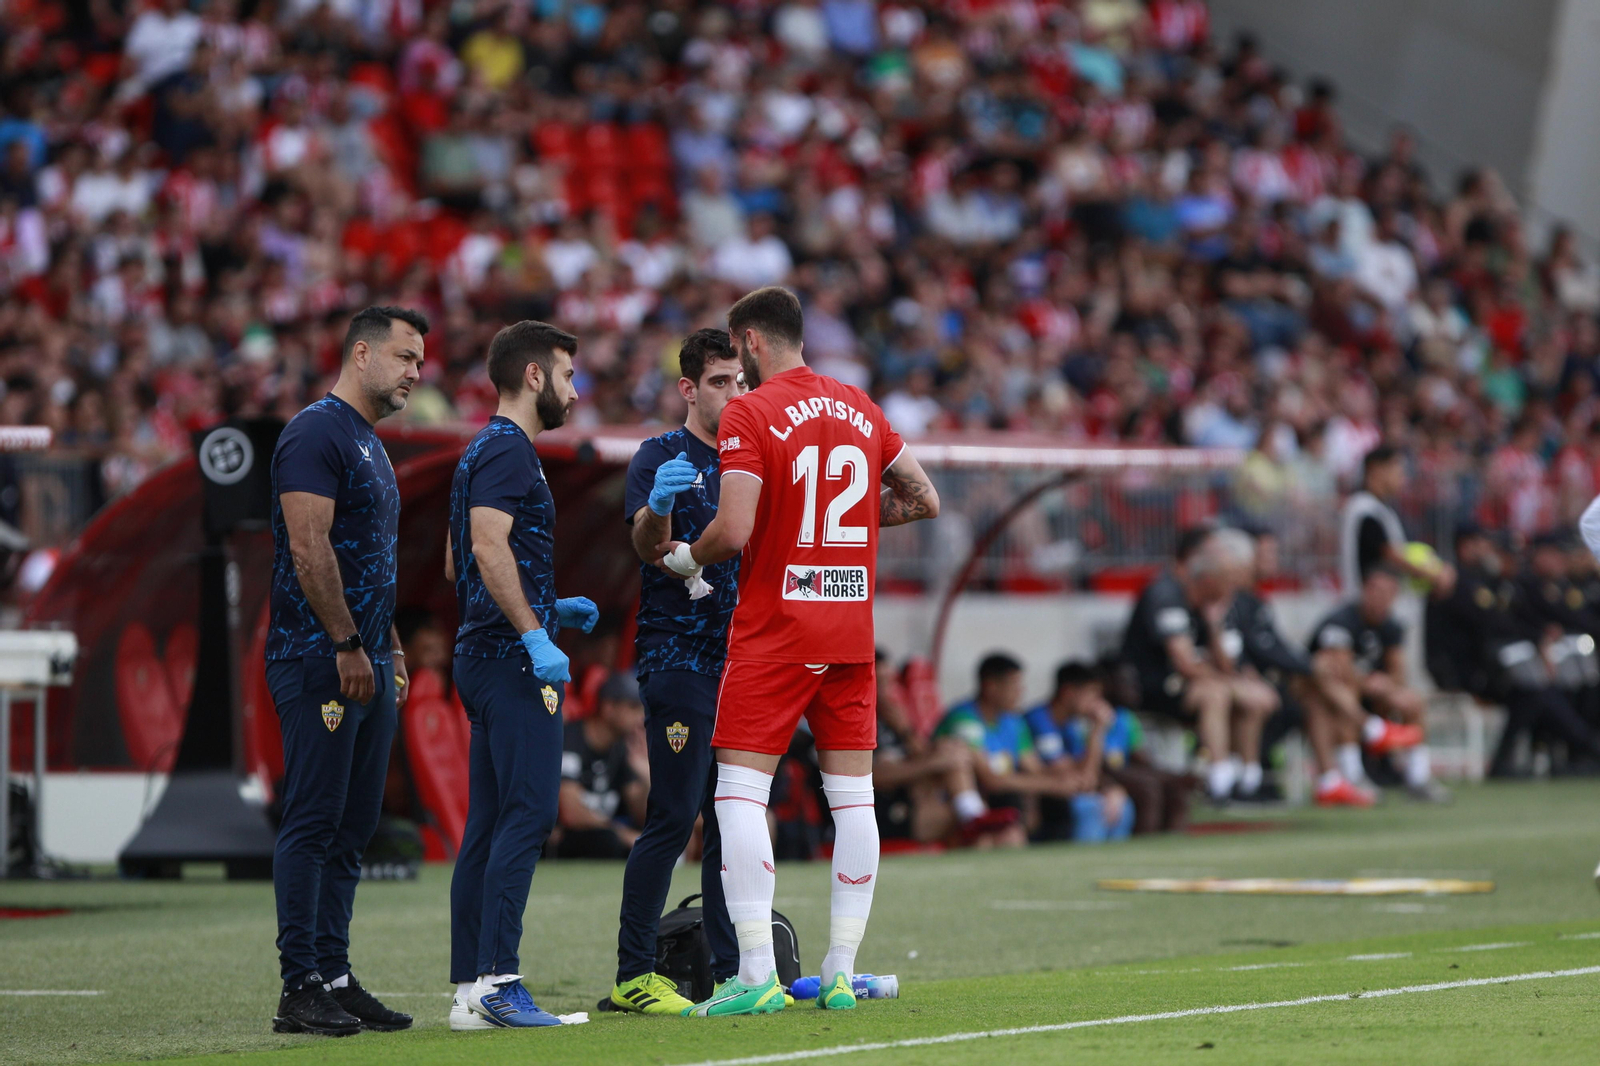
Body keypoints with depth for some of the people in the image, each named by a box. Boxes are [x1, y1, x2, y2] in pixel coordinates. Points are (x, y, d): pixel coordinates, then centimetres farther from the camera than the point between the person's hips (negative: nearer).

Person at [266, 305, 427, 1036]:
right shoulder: (316, 434, -10)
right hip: (320, 662, -10)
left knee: (350, 830, 9)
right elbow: (309, 548, -18)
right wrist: (348, 646, -20)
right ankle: (301, 988, -7)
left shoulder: (370, 447, 20)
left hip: (367, 665, 10)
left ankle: (335, 978, 13)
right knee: (312, 823, -8)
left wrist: (390, 649, 20)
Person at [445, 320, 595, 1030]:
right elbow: (489, 546, -22)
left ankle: (470, 988, 7)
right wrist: (535, 633, -25)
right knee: (528, 813, -14)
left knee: (489, 824, 8)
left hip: (481, 656, 10)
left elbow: (457, 562, 27)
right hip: (511, 659, -10)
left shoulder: (481, 452, 21)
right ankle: (495, 980, -19)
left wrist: (551, 608, 26)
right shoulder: (509, 450, -10)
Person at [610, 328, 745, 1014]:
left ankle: (731, 971, 12)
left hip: (740, 657, 7)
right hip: (677, 657, -7)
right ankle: (632, 975, -7)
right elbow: (650, 547, -17)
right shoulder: (662, 457, -3)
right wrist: (658, 507, -37)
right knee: (674, 816, -10)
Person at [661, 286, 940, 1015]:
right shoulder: (860, 409, 10)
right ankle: (839, 972, 8)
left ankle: (757, 975, -12)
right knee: (852, 797, 8)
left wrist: (685, 559, 1)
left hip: (773, 632, -6)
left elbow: (733, 531, -18)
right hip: (851, 631, 6)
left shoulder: (749, 414, -9)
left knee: (740, 792, -3)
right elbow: (924, 500, 16)